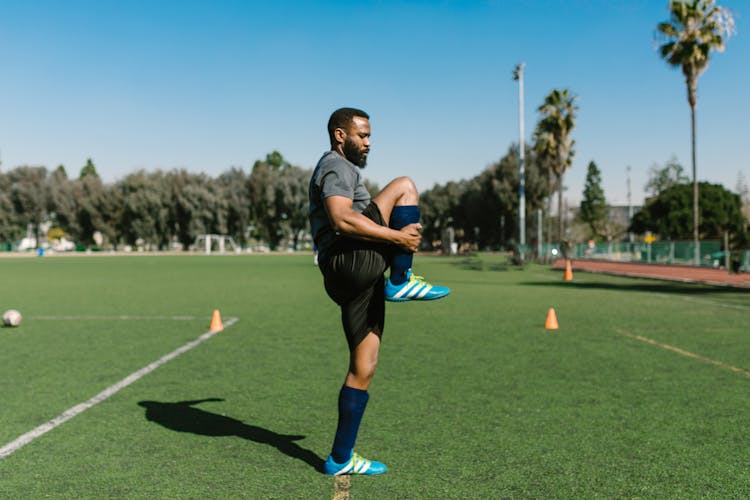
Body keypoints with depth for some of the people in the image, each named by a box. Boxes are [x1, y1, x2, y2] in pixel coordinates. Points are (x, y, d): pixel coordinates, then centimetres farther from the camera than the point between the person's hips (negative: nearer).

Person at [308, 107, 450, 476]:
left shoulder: (340, 170, 32)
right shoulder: (336, 167, -2)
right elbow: (343, 219, -20)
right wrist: (397, 236, -19)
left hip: (357, 280, 10)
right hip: (349, 262, -10)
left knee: (363, 370, 9)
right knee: (403, 186, -9)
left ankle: (341, 459, 14)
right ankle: (402, 281, -14)